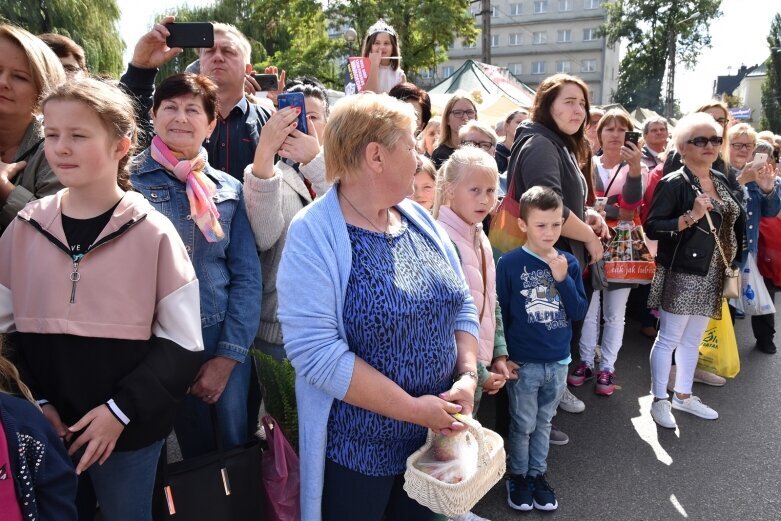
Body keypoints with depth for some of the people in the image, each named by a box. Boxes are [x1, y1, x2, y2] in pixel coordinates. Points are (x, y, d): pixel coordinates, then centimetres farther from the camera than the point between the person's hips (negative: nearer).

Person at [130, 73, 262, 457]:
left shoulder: (228, 189, 3)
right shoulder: (128, 180, -3)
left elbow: (246, 276, 0)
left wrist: (230, 354, -6)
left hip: (224, 345, 2)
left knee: (237, 452, 11)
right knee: (195, 457, 14)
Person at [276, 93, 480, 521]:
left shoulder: (421, 221, 2)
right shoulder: (313, 235, -18)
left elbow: (461, 306, 7)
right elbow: (316, 351, -25)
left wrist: (468, 375, -9)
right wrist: (412, 409, -23)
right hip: (356, 450, -6)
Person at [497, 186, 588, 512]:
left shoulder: (569, 263, -1)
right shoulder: (509, 263, -14)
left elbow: (579, 312, -4)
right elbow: (499, 315, -8)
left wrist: (563, 279, -17)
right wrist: (504, 356, -5)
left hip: (558, 362, 4)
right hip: (523, 363, -3)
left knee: (543, 423, 20)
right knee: (523, 425, 12)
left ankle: (538, 474, 37)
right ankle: (518, 477, 32)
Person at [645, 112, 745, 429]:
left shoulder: (721, 181, 11)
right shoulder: (674, 183, -11)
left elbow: (734, 223, 23)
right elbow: (651, 228, -17)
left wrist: (733, 262, 15)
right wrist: (690, 217, -25)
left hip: (712, 276, 7)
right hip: (681, 274, -7)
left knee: (693, 340, 16)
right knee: (669, 339, 1)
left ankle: (683, 396, 30)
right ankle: (659, 401, 14)